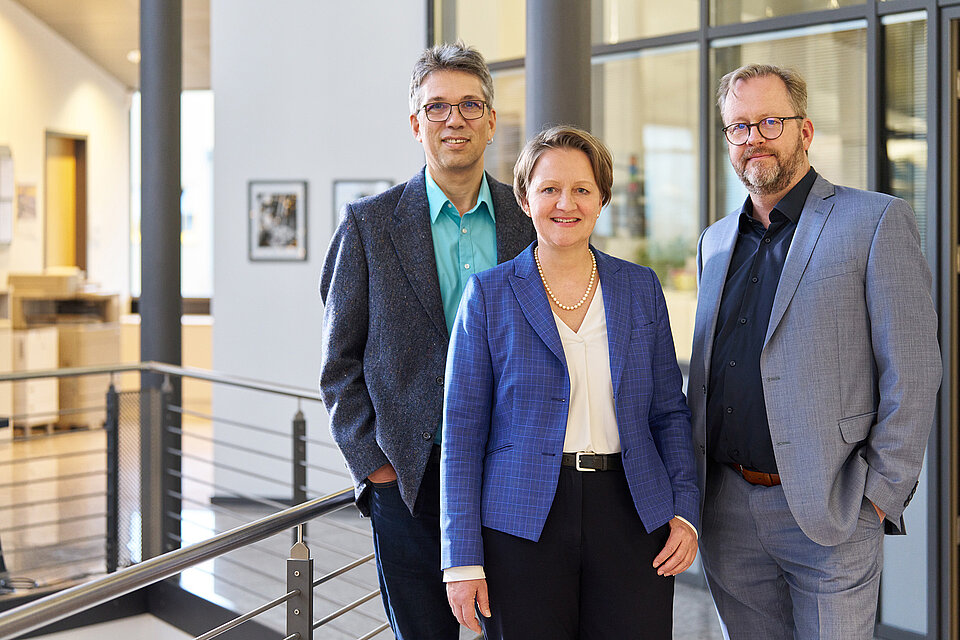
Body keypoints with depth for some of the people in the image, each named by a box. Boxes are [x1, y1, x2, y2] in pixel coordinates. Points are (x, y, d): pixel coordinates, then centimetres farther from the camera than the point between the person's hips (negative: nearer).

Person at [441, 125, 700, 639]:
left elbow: (668, 411, 12)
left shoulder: (640, 287, 8)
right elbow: (463, 430, -2)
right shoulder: (490, 293, 0)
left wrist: (685, 510, 0)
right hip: (522, 527, -2)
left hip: (631, 515, 2)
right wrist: (462, 558, -6)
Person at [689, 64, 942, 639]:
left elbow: (913, 374, -8)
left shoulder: (877, 222, -5)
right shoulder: (716, 241, 14)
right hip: (727, 512, 5)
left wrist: (878, 498, -11)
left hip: (828, 513, -5)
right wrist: (691, 490, 11)